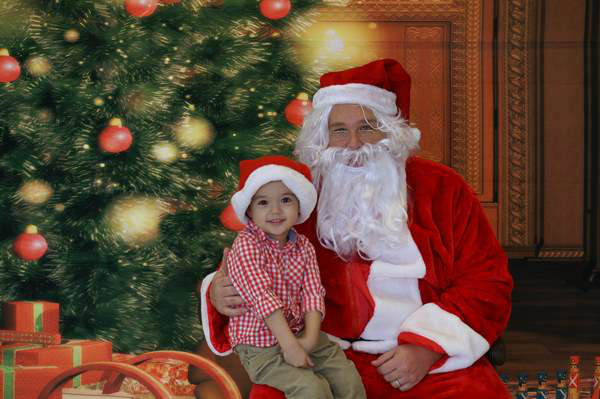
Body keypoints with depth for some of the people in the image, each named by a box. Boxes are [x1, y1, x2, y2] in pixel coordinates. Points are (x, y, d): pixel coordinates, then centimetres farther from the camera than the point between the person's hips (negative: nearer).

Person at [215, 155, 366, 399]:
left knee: (349, 378, -6)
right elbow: (262, 297, -22)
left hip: (298, 332, 6)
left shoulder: (304, 247, 3)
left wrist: (310, 338, -20)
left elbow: (313, 293, -3)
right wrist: (289, 345, -26)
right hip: (259, 344, -6)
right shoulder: (245, 246, -15)